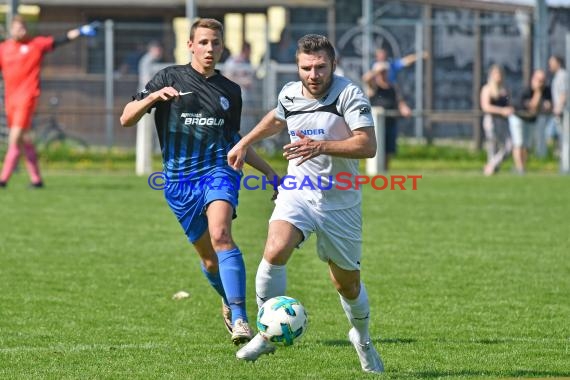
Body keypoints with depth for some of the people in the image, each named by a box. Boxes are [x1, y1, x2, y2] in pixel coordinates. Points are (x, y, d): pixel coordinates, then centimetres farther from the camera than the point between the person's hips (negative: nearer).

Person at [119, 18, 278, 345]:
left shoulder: (231, 91, 13)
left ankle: (239, 319, -32)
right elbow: (126, 119, 0)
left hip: (218, 170, 0)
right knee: (208, 256, 6)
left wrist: (269, 172, 25)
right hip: (179, 179, 0)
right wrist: (154, 97, -18)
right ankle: (230, 302, 38)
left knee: (220, 235, -26)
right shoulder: (170, 78, 4)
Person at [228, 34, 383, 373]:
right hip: (298, 192, 2)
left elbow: (368, 145, -25)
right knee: (275, 252, -26)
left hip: (340, 202, -2)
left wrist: (320, 147, -34)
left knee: (348, 284, 9)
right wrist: (245, 142, 28)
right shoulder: (289, 94, 0)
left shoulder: (349, 94, -15)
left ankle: (362, 338, 40)